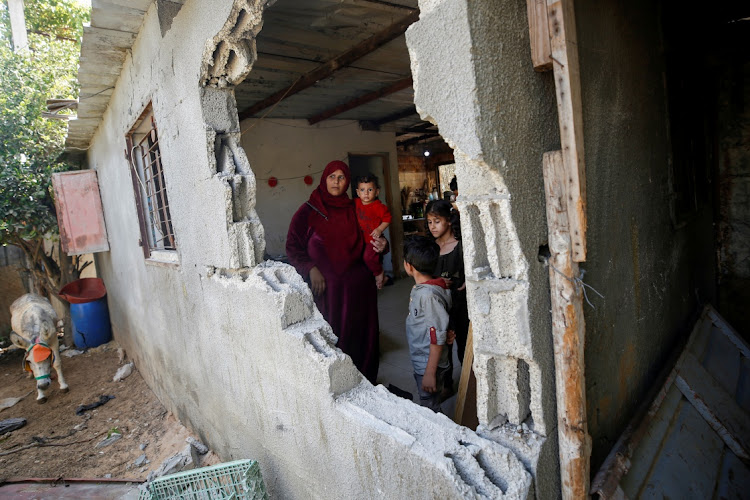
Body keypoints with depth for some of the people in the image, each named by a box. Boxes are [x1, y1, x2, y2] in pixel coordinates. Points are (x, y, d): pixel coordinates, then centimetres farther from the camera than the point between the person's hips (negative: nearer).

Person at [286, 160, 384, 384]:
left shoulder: (353, 209, 8)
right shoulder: (308, 211, -1)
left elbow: (363, 244, 16)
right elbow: (293, 247, -3)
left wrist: (379, 245, -5)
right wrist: (311, 269, -16)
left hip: (359, 284, 3)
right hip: (327, 287, -3)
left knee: (361, 333, 10)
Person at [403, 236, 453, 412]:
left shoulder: (428, 295, -28)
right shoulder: (420, 288, 2)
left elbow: (437, 337, -26)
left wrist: (430, 373, -23)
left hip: (429, 365, -9)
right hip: (420, 362, 9)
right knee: (431, 408, 24)